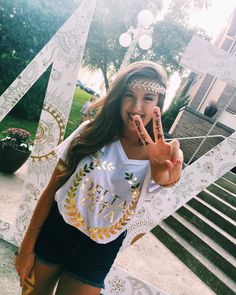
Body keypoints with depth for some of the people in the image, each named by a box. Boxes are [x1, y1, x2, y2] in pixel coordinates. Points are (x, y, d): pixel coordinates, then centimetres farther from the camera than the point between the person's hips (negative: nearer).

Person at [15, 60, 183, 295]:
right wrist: (27, 246, -2)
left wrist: (162, 172, -59)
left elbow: (164, 179, -35)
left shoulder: (158, 154, -11)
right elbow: (52, 188, -6)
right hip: (55, 230, 1)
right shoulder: (92, 132, -10)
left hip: (99, 250, 0)